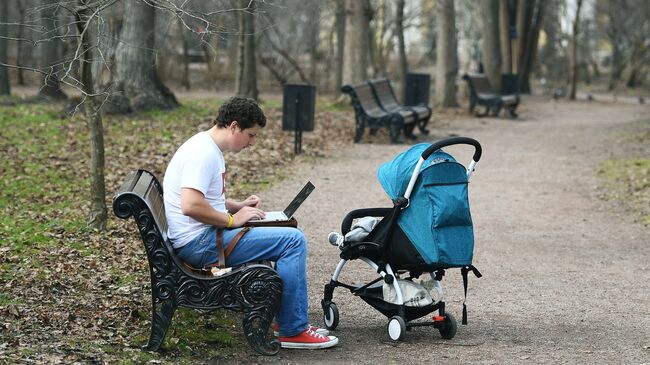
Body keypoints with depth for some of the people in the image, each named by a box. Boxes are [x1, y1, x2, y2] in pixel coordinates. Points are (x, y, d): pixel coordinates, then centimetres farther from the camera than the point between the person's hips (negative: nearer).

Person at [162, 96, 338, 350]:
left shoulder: (209, 148, 15)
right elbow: (191, 205, -30)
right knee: (293, 240, -15)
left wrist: (238, 206, 11)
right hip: (200, 243, -11)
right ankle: (293, 331, -10)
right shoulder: (203, 153, -18)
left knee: (290, 235, 19)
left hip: (205, 237, 11)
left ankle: (286, 318, 19)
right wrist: (233, 219, -17)